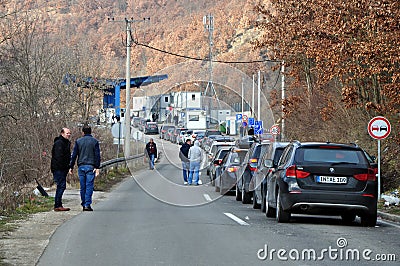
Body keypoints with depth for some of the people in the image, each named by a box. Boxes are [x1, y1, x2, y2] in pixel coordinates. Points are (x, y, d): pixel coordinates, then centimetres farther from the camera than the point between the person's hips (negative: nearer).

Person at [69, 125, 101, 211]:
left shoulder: (78, 141, 7)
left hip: (81, 166, 2)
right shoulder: (94, 141, 2)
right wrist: (97, 167, -4)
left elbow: (74, 155, 6)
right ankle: (87, 205, -11)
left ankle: (83, 204, 11)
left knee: (82, 187, 8)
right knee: (89, 186, -4)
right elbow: (97, 155, -3)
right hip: (90, 167, -2)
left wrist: (71, 167, 10)